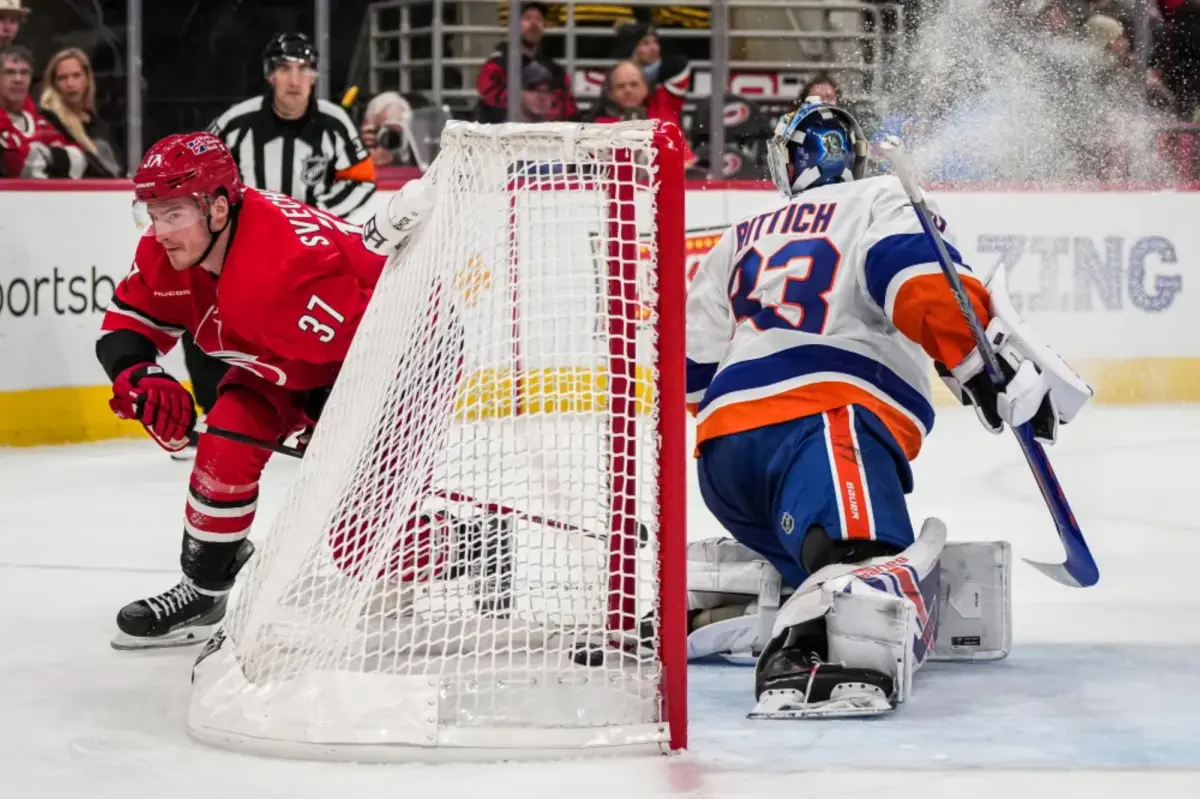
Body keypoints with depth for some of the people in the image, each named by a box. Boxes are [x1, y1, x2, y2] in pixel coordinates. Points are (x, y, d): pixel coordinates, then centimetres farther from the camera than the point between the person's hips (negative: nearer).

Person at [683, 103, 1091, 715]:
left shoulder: (741, 239, 32)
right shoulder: (884, 201, 16)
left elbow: (691, 372, 29)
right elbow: (922, 279, -7)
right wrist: (993, 368, -14)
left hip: (722, 464, 7)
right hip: (823, 423, -7)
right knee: (883, 578, -31)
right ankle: (805, 656, -64)